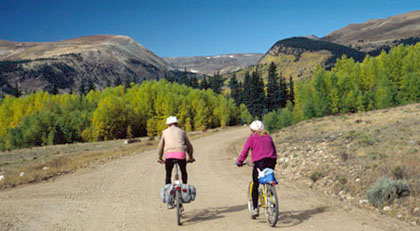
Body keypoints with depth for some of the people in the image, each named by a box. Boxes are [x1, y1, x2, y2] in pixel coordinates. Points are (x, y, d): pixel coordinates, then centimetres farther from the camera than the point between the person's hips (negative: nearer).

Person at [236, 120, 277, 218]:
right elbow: (274, 150, 21)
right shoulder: (268, 137, 19)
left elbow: (245, 151, 3)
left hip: (259, 162, -4)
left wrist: (239, 162, 13)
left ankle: (255, 208, -1)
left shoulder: (252, 138, 6)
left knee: (255, 185, 5)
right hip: (271, 162, 4)